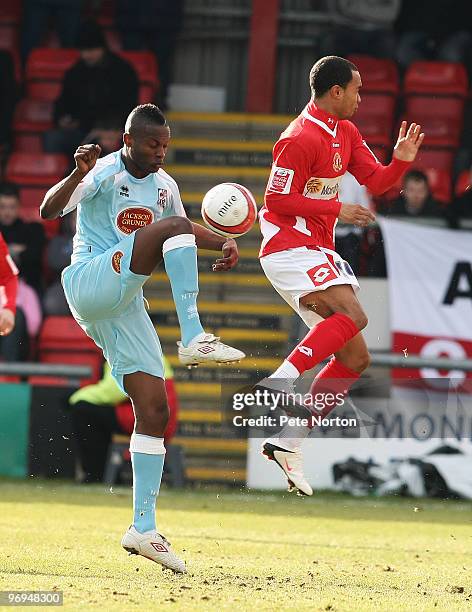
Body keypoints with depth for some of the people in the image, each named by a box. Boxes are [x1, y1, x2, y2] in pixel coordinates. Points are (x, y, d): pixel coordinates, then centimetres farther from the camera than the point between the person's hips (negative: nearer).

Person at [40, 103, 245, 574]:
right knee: (172, 229, -24)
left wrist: (223, 243, 12)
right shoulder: (104, 173, -8)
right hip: (90, 284, -7)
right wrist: (76, 177, -41)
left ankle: (144, 528, 0)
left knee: (154, 410, -2)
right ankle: (194, 338, -32)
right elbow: (48, 210, -21)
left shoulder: (163, 186, 14)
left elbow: (186, 228, 32)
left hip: (125, 304, 7)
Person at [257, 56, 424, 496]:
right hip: (290, 249, -10)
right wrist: (337, 208, -20)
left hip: (317, 253, 10)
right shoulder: (300, 139, -15)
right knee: (353, 315, -31)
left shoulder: (345, 133, 14)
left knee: (355, 357, 6)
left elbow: (376, 181, 14)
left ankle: (287, 443, 5)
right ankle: (281, 380, -34)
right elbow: (277, 200, -17)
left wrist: (401, 161, -5)